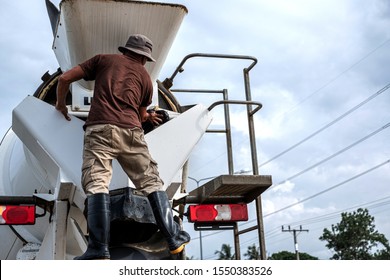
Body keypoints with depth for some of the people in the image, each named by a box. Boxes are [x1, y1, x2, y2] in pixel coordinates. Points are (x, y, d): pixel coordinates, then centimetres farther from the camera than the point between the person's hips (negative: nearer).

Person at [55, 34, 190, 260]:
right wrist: (148, 117, 56)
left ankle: (99, 250, -21)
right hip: (130, 131, 2)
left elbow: (65, 78, 17)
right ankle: (174, 238, 10)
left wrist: (61, 104, 34)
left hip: (100, 129, -1)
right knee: (152, 182, 9)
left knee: (97, 184, -10)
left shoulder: (104, 59, 21)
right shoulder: (145, 76, 25)